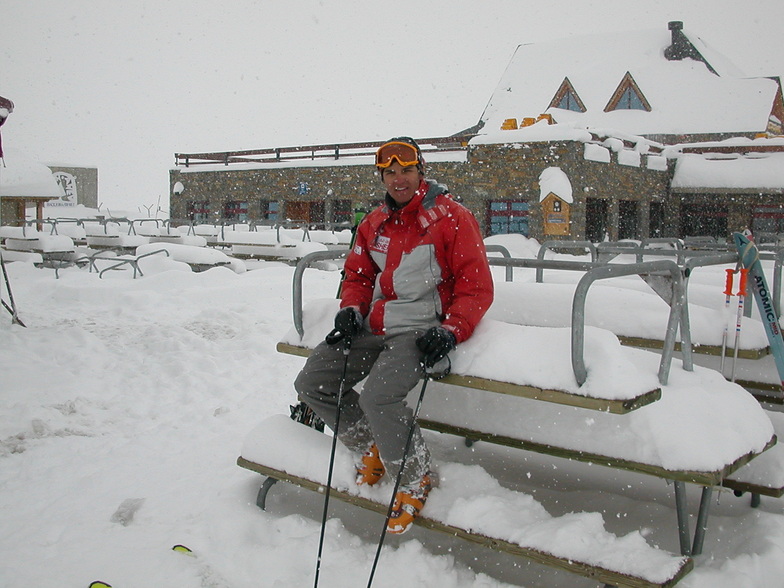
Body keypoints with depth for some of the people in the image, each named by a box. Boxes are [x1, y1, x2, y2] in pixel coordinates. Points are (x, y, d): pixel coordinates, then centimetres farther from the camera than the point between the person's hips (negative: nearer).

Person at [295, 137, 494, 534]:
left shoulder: (452, 217, -7)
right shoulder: (374, 223, 12)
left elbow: (477, 286, -9)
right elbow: (358, 274, 22)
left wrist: (451, 331, -21)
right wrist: (351, 310, 1)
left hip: (422, 330, -7)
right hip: (375, 328, 7)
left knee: (378, 395, -30)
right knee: (311, 383, -1)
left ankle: (416, 479, -4)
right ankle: (372, 447, 16)